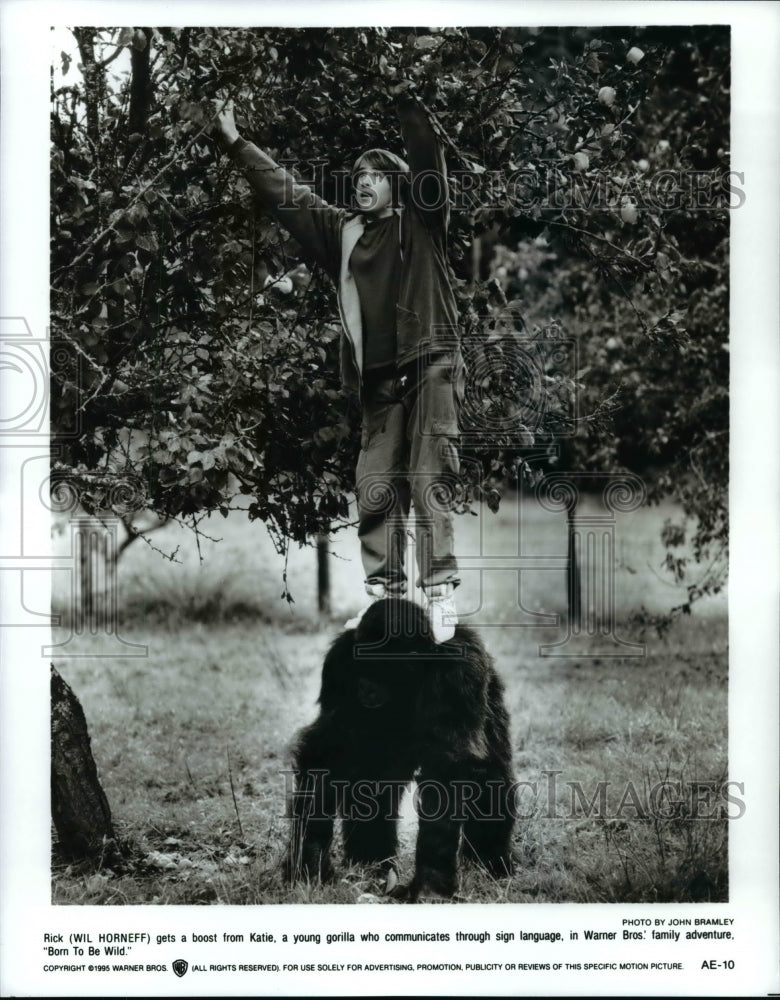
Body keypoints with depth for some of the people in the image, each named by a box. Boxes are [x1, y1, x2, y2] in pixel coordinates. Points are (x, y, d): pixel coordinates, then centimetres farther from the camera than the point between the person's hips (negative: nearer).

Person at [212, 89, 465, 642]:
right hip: (380, 378, 5)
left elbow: (429, 158, -8)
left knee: (429, 479, -13)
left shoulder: (421, 223, 7)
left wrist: (406, 100, -20)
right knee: (376, 487, 0)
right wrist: (237, 144, 26)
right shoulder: (344, 232, 19)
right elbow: (287, 193, 24)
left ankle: (441, 594, -16)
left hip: (431, 364, -5)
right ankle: (384, 592, 3)